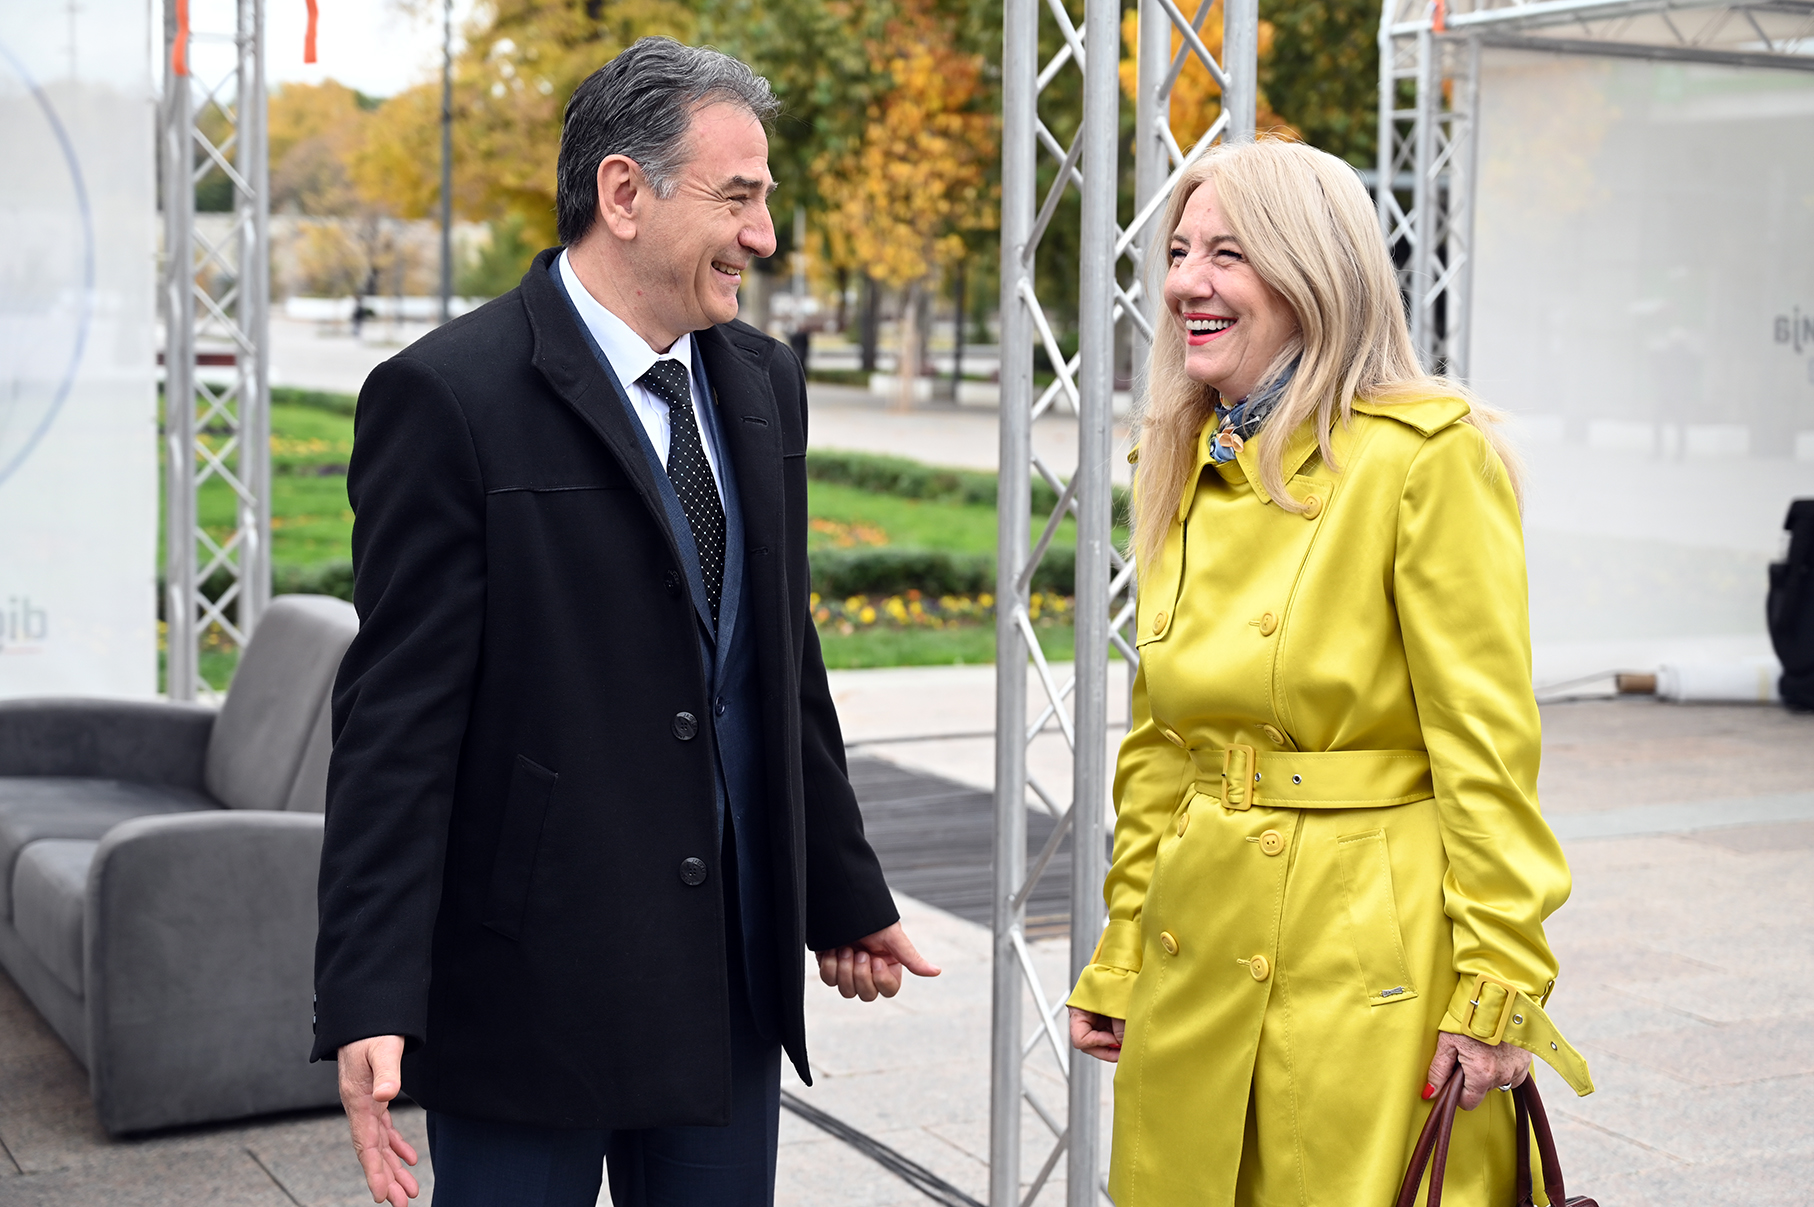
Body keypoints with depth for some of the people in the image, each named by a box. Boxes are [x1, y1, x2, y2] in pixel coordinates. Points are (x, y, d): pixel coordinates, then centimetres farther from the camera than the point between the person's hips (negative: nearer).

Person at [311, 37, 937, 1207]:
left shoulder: (762, 383, 9)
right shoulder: (448, 397, -13)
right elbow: (397, 721, -15)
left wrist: (847, 897, 20)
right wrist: (370, 1004, -19)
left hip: (734, 978, 6)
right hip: (535, 988, -6)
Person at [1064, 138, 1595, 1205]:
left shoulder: (1427, 456, -11)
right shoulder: (1184, 467, 9)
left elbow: (1487, 746, -12)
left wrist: (1498, 992, -14)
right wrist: (1120, 961, 13)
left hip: (1370, 959, -6)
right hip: (1196, 952, 6)